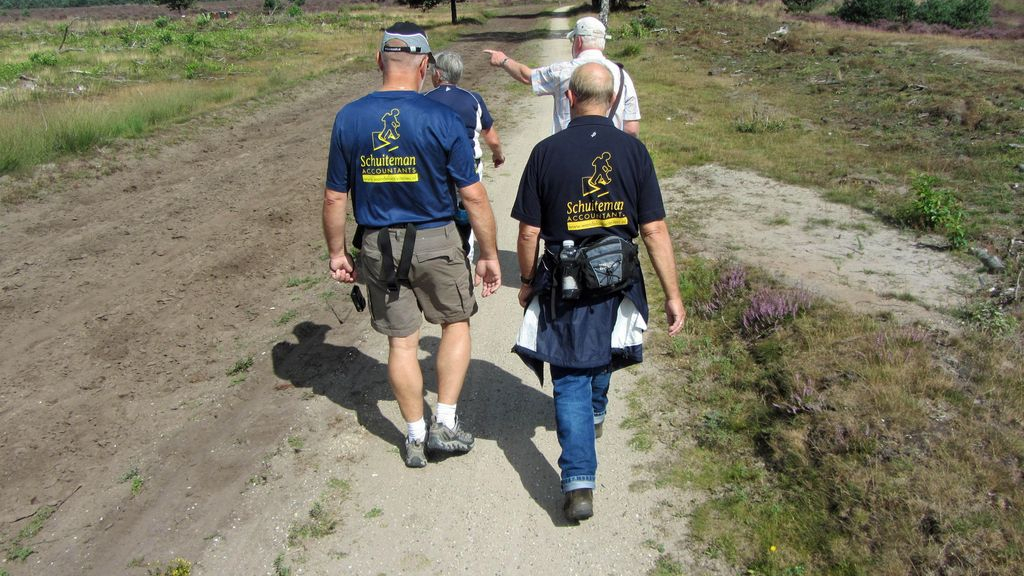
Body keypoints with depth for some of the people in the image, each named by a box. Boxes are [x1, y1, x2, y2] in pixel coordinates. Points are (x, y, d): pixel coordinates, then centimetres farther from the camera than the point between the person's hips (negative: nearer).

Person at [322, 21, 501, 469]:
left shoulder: (348, 119, -4)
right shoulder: (441, 120, -12)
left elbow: (335, 197, 1)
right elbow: (473, 196, -11)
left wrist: (337, 252, 13)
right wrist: (490, 255, -1)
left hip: (378, 247, 3)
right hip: (435, 242, -2)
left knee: (402, 341, 13)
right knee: (456, 323, 19)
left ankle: (415, 438, 25)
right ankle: (445, 425, 18)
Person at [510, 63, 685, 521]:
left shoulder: (546, 152, -9)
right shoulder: (633, 150, -7)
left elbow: (528, 233, -6)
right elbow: (655, 231, -9)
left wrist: (528, 282, 10)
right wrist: (672, 294, -3)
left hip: (563, 287, -2)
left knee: (570, 381, 5)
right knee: (601, 356, 29)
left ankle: (579, 483, -4)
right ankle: (595, 414, 56)